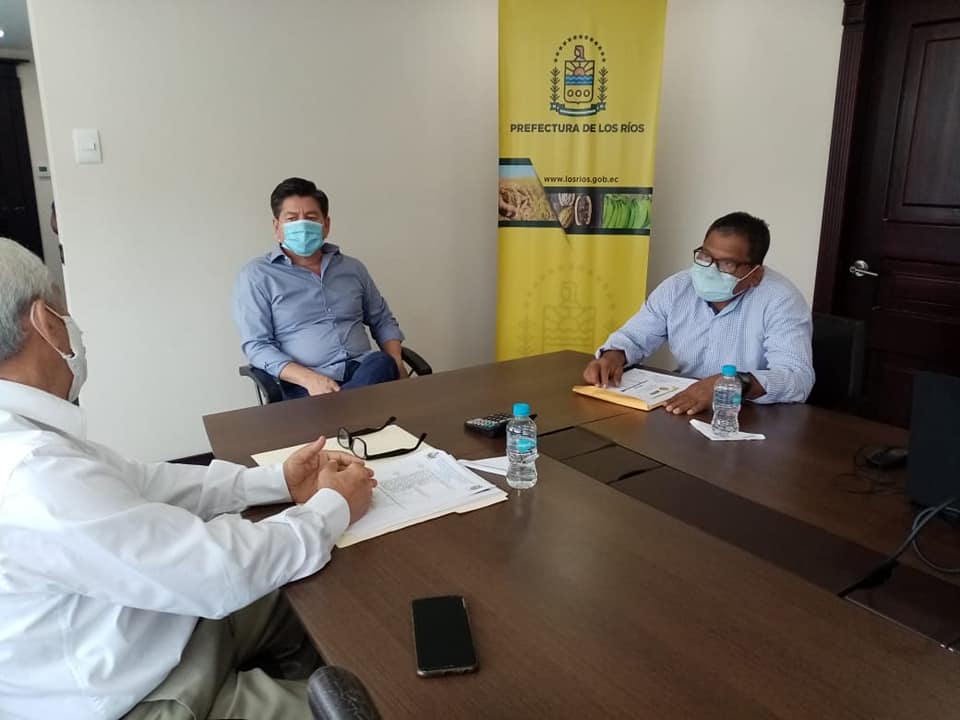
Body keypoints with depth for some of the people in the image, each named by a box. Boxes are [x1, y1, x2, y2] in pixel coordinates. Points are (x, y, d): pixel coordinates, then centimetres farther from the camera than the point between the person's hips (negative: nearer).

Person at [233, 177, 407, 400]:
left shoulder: (353, 268, 18)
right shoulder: (256, 276, 5)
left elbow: (383, 320, 26)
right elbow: (256, 346, -3)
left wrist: (396, 363, 3)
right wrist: (309, 378, -20)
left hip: (364, 371, 5)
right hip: (305, 385, -5)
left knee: (382, 364, -32)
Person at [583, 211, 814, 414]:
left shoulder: (781, 300, -13)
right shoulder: (677, 287, 1)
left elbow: (798, 378, -24)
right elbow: (634, 336, 10)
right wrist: (613, 355, -13)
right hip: (682, 410, 3)